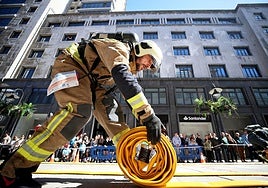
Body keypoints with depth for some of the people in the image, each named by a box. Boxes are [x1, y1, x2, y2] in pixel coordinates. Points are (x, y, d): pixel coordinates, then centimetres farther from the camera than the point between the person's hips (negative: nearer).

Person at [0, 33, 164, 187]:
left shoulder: (130, 67, 11)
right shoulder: (119, 49, -18)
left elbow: (133, 95, 9)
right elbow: (124, 79, -39)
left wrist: (147, 119, -2)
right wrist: (149, 115, -43)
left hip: (90, 79, 9)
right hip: (70, 66, -9)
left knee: (110, 109, -7)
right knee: (80, 111, -31)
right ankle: (14, 169, -25)